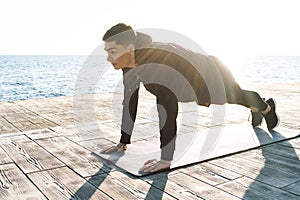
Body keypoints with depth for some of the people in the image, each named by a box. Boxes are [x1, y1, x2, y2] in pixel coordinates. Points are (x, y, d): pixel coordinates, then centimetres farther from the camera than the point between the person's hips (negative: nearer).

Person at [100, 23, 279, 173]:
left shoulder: (156, 61, -46)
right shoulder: (129, 62, -21)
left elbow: (168, 109, -50)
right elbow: (130, 102, -13)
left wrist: (166, 160, -49)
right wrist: (123, 143, -10)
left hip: (214, 75, -6)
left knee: (240, 97, 26)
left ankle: (267, 107, 61)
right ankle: (256, 110, 67)